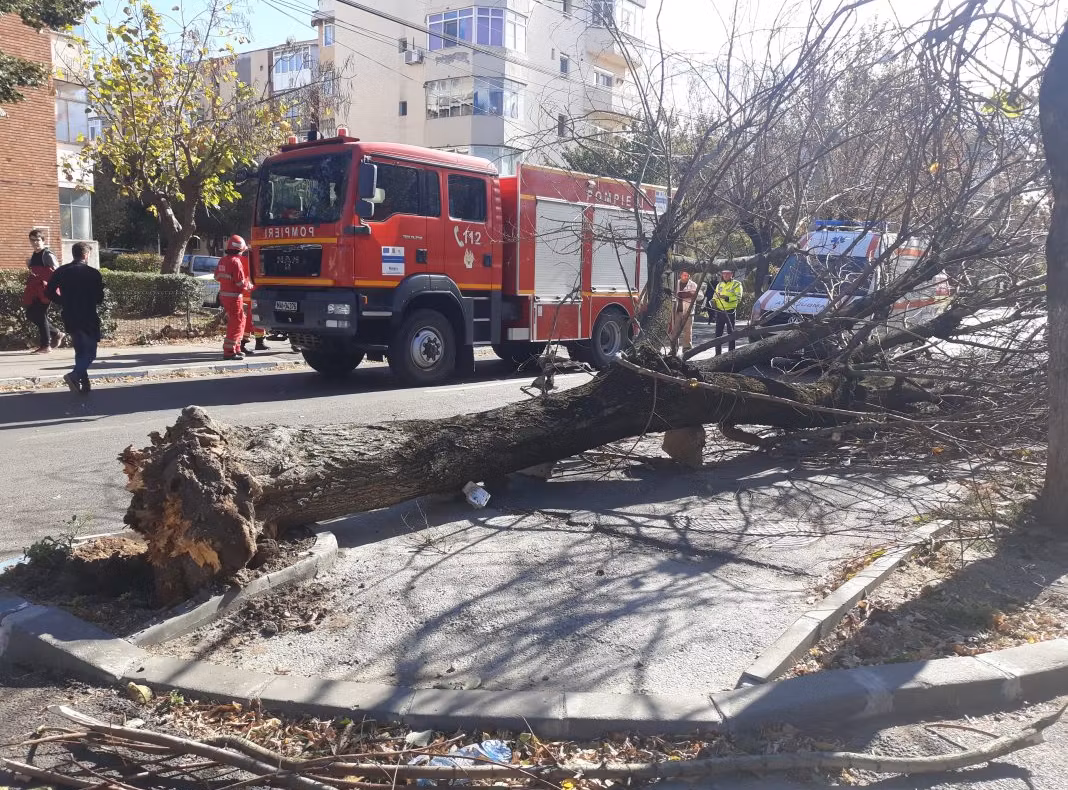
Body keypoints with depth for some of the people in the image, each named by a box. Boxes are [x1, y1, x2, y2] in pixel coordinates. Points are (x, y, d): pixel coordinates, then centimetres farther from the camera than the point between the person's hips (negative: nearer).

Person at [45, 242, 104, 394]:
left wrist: (65, 302, 15)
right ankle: (74, 375, -23)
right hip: (88, 318, -5)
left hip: (70, 318, 5)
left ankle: (84, 384, 16)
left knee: (80, 351, 17)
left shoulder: (61, 271, 3)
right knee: (90, 353, 0)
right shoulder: (93, 273, -9)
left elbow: (49, 293, 1)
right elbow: (99, 299, -7)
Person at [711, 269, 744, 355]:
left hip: (730, 312, -5)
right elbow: (714, 296, 25)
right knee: (718, 333, 6)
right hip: (719, 312, 5)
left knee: (731, 333, -1)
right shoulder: (719, 285, 17)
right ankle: (717, 353, 14)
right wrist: (713, 302, 3)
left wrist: (727, 298, -25)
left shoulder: (736, 284, -1)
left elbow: (738, 298, -12)